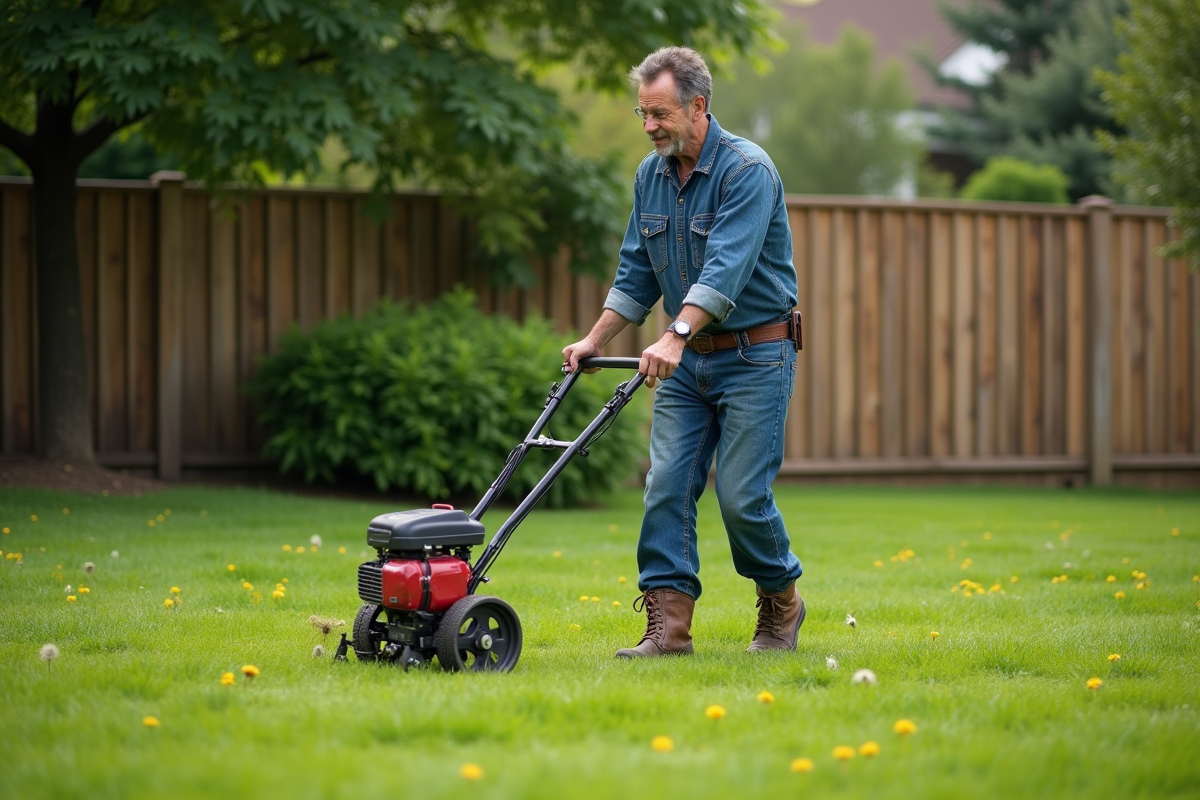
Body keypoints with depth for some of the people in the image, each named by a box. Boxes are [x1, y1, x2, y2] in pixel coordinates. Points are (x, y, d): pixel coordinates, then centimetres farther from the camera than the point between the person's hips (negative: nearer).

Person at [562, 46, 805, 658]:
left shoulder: (747, 169, -18)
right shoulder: (651, 175, 6)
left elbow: (726, 267, -29)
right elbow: (636, 272, 14)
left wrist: (674, 337, -39)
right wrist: (594, 341, 5)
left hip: (754, 354, -7)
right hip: (687, 359, 7)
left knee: (741, 494, -6)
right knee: (667, 486, -4)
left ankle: (782, 603, 18)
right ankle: (667, 627, -5)